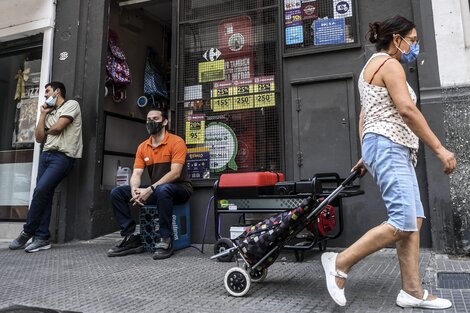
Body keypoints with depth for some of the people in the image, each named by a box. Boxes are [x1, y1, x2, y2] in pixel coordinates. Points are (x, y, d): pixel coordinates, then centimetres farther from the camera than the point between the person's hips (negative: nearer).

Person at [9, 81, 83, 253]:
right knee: (44, 194, -1)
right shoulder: (50, 113, 23)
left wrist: (47, 131, 11)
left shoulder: (71, 104, 1)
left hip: (62, 156, -8)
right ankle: (42, 238, 1)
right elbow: (39, 138, 14)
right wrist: (43, 114, 13)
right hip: (46, 154, 8)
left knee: (40, 191, -17)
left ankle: (27, 232, -3)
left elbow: (57, 128, -11)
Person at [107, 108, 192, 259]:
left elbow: (175, 173, -21)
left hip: (179, 189, -6)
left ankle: (166, 240, -27)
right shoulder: (142, 147, 7)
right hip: (155, 191, 6)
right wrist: (135, 190, -23)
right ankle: (131, 238, -8)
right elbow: (136, 174, 0)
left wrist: (150, 189, -28)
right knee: (117, 193, -7)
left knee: (162, 190, -40)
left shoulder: (176, 142, -11)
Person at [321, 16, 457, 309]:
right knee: (403, 223, -14)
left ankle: (412, 291, 8)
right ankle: (340, 263, -7)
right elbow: (407, 110, -17)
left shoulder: (373, 66, 25)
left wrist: (366, 156, 21)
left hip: (394, 149, 11)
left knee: (415, 219, 5)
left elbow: (364, 115, 22)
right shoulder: (389, 64, -5)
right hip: (388, 146, -11)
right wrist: (440, 148, -16)